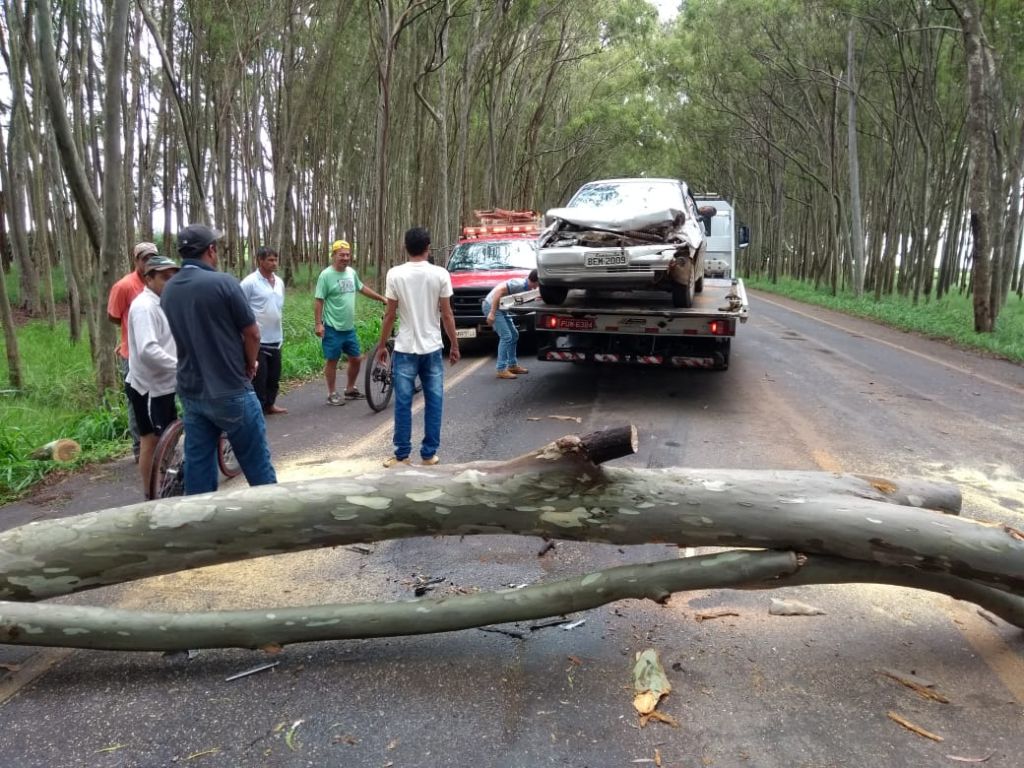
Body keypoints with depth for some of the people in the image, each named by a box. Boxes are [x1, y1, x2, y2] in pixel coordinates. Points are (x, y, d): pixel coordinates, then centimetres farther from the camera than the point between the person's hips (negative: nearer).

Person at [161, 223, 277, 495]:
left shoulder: (168, 291, 5)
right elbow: (252, 333, -12)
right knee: (256, 463, 6)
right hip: (229, 391, -6)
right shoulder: (223, 282, -14)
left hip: (190, 392, 6)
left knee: (197, 466, 12)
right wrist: (250, 364, 8)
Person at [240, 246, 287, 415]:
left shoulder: (279, 282, 9)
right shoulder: (249, 283, -12)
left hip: (275, 339, 7)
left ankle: (269, 404, 30)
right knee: (259, 377, 0)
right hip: (257, 340, -7)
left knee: (274, 376, 15)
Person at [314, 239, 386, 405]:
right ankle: (332, 394, 15)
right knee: (332, 361, 4)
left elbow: (362, 288, 23)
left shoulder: (351, 272, 7)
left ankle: (350, 389, 28)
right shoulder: (326, 275, -13)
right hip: (332, 328, -7)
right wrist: (318, 323, -17)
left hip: (349, 327, 7)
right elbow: (318, 301, -12)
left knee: (356, 359, 12)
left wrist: (381, 298, 24)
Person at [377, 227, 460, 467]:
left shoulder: (395, 274, -5)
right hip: (432, 348, 1)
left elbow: (390, 315, -2)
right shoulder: (440, 274, -4)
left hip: (405, 348, 0)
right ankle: (429, 454, 13)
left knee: (403, 404, 6)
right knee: (434, 403, 9)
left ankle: (402, 455, 11)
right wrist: (454, 345, 8)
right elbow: (447, 315, -2)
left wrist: (382, 345, 9)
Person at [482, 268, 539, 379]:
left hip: (501, 308, 10)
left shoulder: (527, 288, 5)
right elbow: (499, 290, -30)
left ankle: (513, 365, 24)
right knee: (506, 336, -14)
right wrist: (492, 313, -31)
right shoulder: (519, 284, -23)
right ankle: (502, 370, -10)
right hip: (492, 305, -10)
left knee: (514, 335, 14)